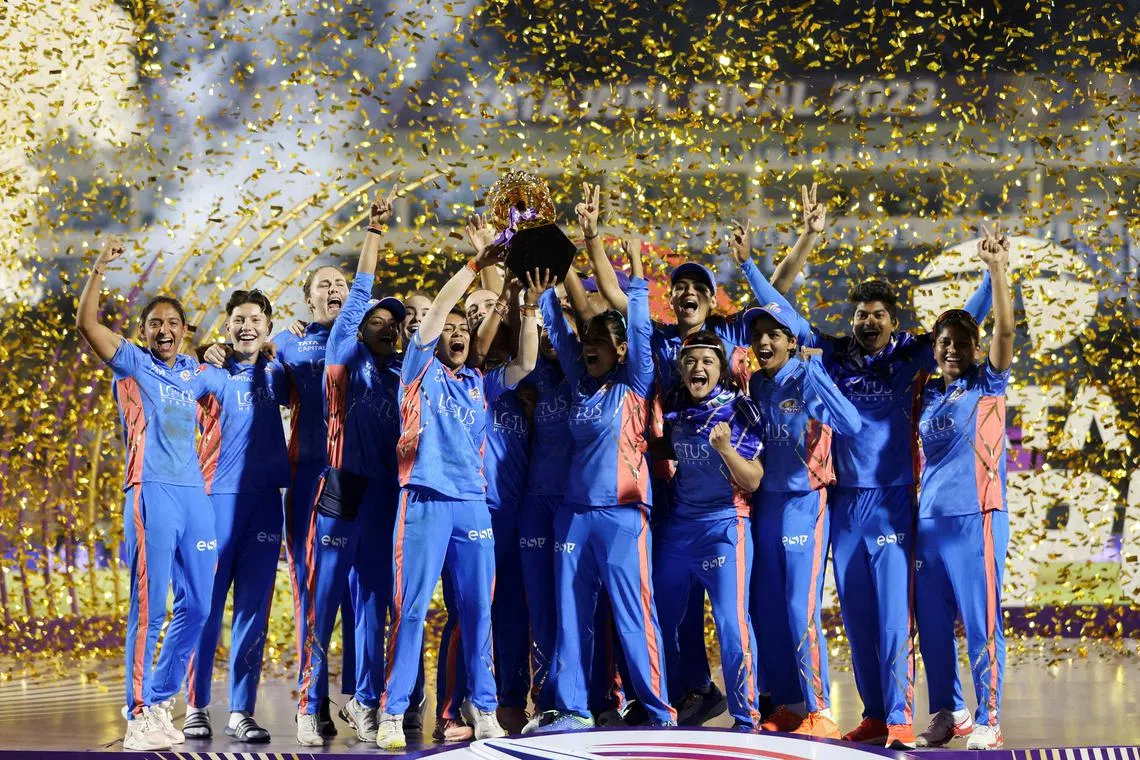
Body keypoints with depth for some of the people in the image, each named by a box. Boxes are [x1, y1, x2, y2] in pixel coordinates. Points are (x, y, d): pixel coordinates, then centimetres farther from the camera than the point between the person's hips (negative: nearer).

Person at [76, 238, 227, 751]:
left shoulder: (196, 373, 18)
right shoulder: (132, 363, 4)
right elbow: (86, 323, -10)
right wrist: (99, 269, -15)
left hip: (195, 495, 6)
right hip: (152, 493, -6)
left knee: (196, 605, 8)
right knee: (149, 606, -9)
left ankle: (159, 699, 21)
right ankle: (139, 717, -8)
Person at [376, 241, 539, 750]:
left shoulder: (481, 385, 17)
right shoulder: (421, 369, 8)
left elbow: (525, 364, 7)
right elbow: (437, 309, -1)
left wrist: (528, 308, -2)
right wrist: (477, 265, -4)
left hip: (473, 504, 4)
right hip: (425, 501, -4)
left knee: (477, 609, 5)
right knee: (411, 609, -6)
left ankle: (482, 707, 12)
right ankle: (393, 713, -5)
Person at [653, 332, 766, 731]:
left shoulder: (739, 410, -5)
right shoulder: (672, 409, 7)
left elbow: (752, 481, -8)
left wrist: (724, 448, -22)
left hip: (723, 523, -5)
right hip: (676, 525, 5)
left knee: (731, 620, -12)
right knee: (662, 619, 8)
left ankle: (746, 717, -8)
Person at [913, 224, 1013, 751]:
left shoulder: (987, 384, 0)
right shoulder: (928, 393, 12)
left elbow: (1005, 330, -15)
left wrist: (996, 270, -24)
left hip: (975, 517, -5)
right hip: (929, 519, 5)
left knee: (980, 622, -4)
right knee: (932, 624, 8)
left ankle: (988, 721, 0)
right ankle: (947, 712, 20)